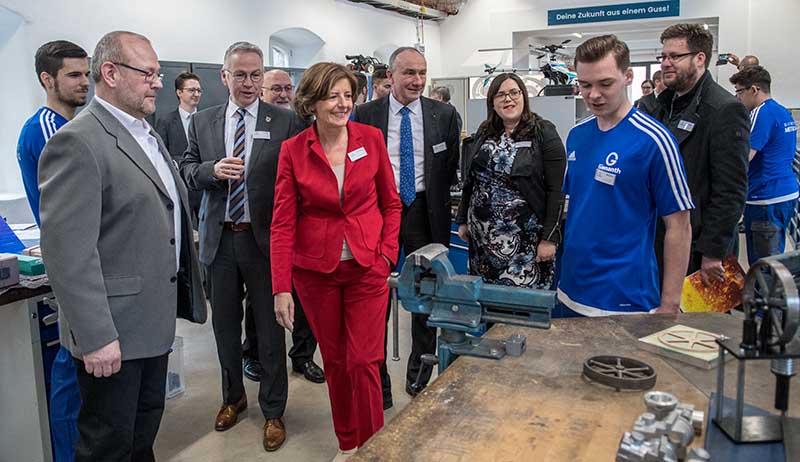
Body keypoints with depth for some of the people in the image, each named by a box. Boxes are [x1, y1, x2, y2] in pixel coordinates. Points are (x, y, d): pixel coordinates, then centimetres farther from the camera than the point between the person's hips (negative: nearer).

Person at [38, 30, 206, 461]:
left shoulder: (147, 134, 12)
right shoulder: (77, 142, -18)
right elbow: (68, 251, -23)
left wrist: (186, 293, 16)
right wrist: (96, 337, -24)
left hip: (154, 319, 9)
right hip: (112, 332, -8)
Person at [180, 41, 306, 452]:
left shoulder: (286, 122, -4)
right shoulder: (202, 121, 6)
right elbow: (187, 171, 9)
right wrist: (213, 170, -13)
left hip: (264, 239, -3)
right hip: (219, 238, 3)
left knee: (270, 328, 7)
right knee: (224, 325, 17)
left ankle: (273, 411, 25)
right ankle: (233, 397, 39)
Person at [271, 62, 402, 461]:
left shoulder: (371, 138, -3)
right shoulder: (293, 150, -5)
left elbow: (391, 203, 6)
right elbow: (283, 222, -6)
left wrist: (387, 253, -6)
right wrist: (281, 288, -10)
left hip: (367, 267, 0)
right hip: (315, 271, 1)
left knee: (364, 361, -3)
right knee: (334, 361, 13)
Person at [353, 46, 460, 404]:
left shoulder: (444, 114, 1)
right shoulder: (366, 114, -1)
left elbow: (451, 167, 9)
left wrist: (436, 203, 4)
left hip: (425, 211, 1)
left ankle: (419, 375, 31)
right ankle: (377, 381, 21)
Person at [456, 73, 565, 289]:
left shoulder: (543, 133, -5)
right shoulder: (484, 133, 10)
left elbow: (556, 190, -9)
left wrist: (549, 238, -13)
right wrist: (462, 220, 13)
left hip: (524, 237, -4)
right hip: (482, 235, 5)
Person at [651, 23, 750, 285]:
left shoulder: (725, 110, -14)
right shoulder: (665, 104, 11)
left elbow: (732, 191, -18)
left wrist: (713, 251, -19)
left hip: (696, 246, -7)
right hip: (660, 238, 7)